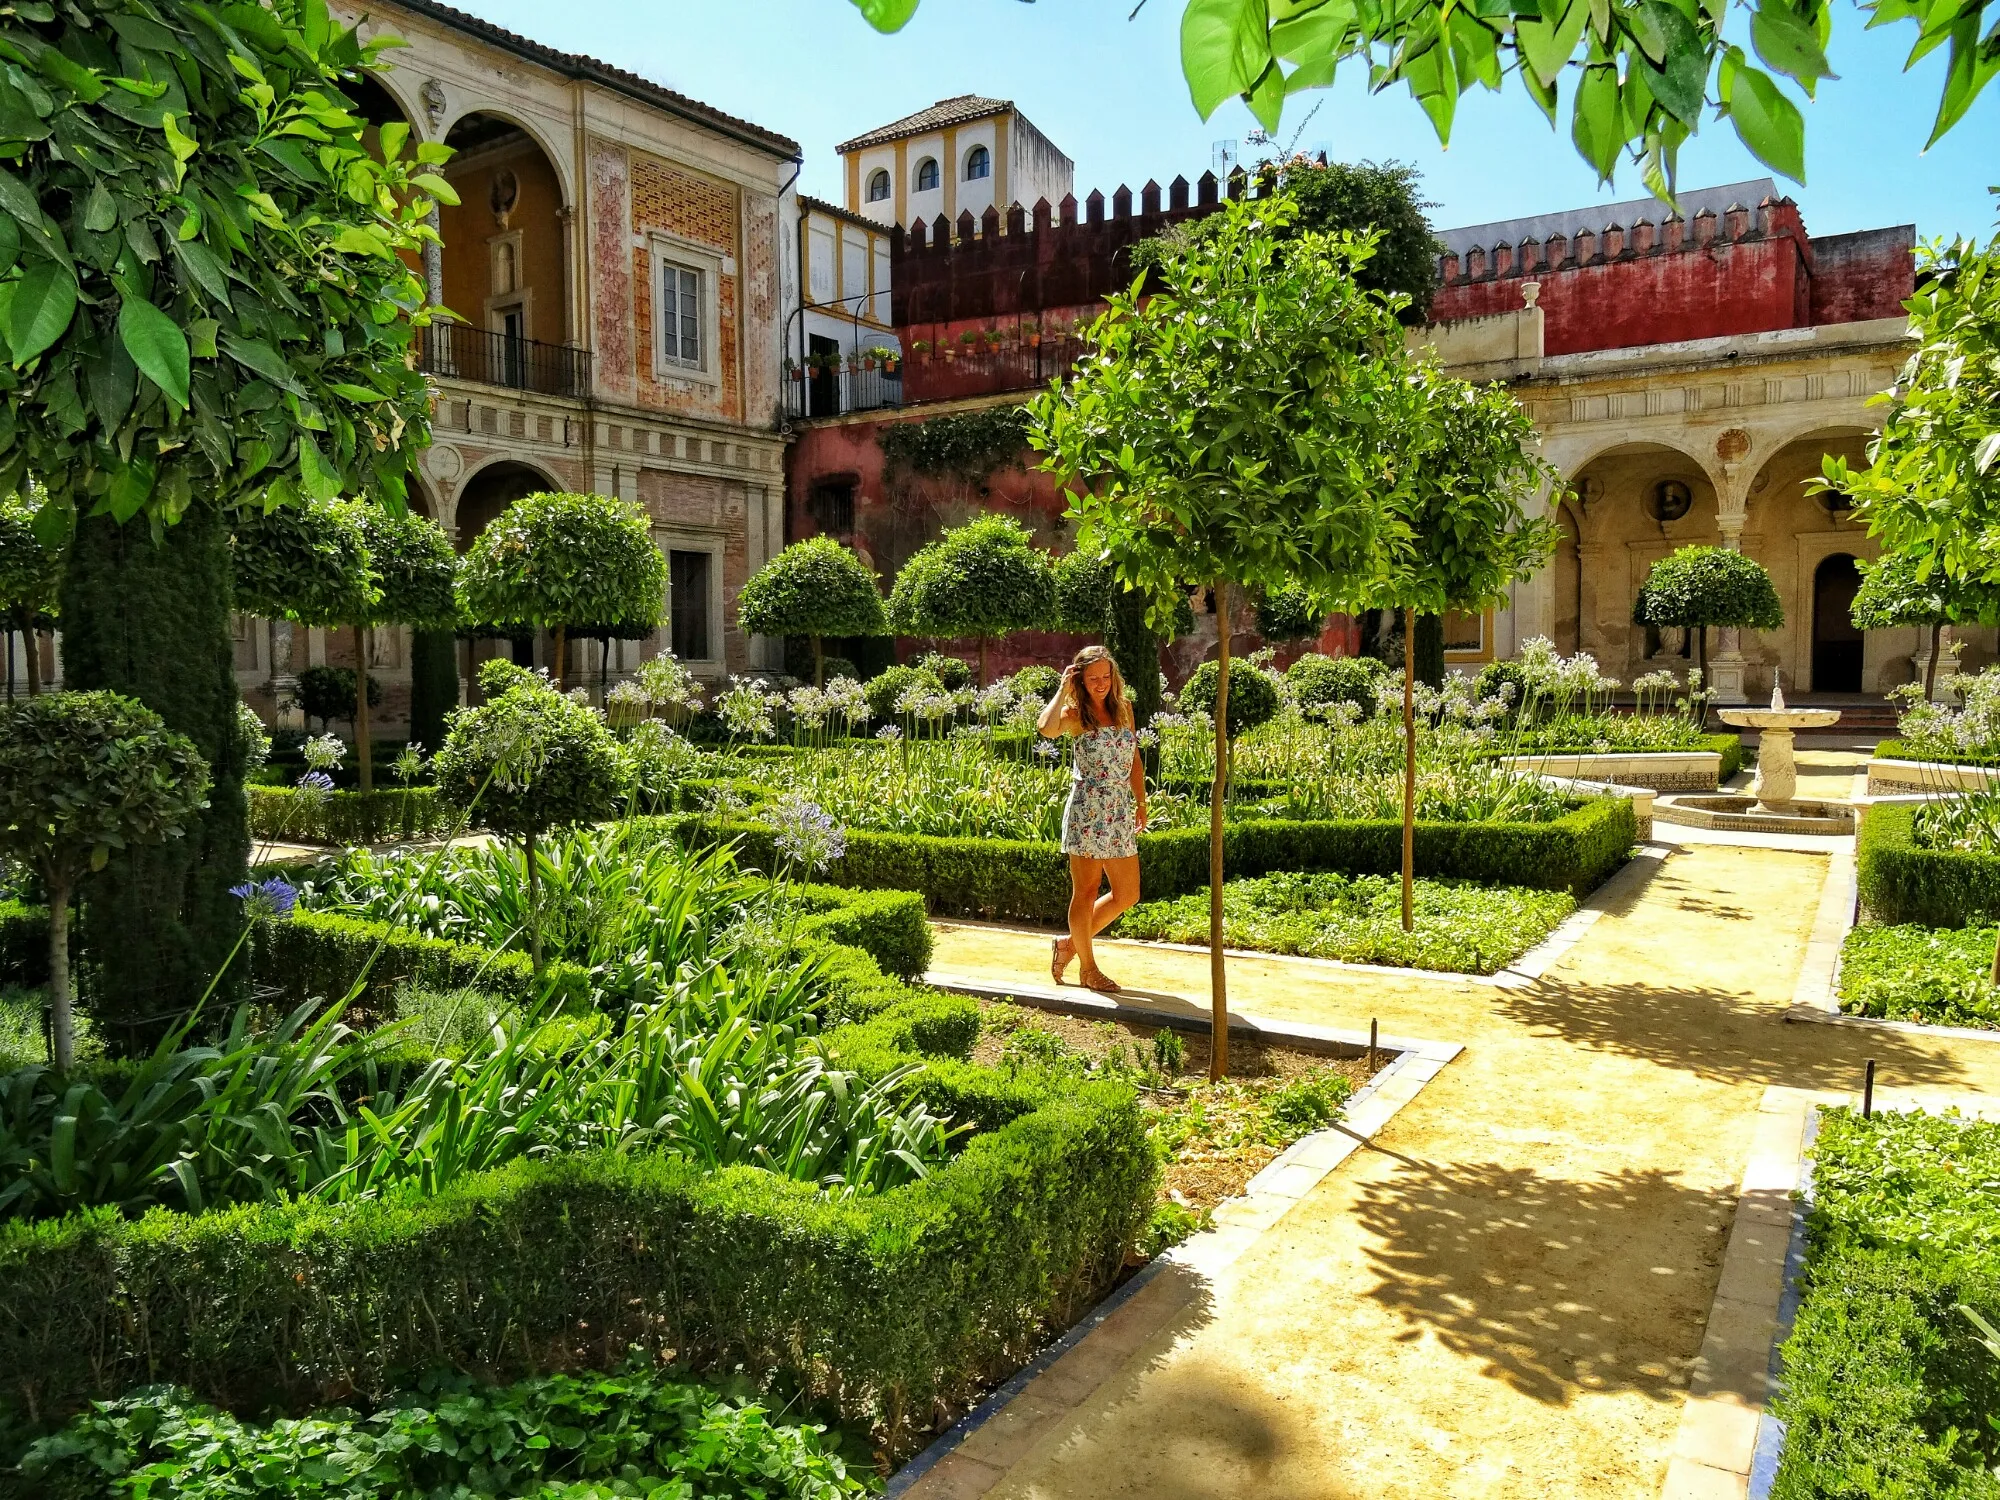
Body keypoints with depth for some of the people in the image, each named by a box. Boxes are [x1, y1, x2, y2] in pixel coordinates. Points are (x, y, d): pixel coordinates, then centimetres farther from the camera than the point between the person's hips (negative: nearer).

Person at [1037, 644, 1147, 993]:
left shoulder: (1123, 708, 11)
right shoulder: (1075, 713, -6)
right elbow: (1047, 728, -29)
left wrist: (1141, 801, 14)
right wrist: (1062, 688, -17)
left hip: (1120, 813, 6)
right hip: (1087, 811, -6)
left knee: (1127, 894, 10)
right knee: (1087, 891, 2)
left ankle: (1070, 944, 26)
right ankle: (1088, 968, 17)